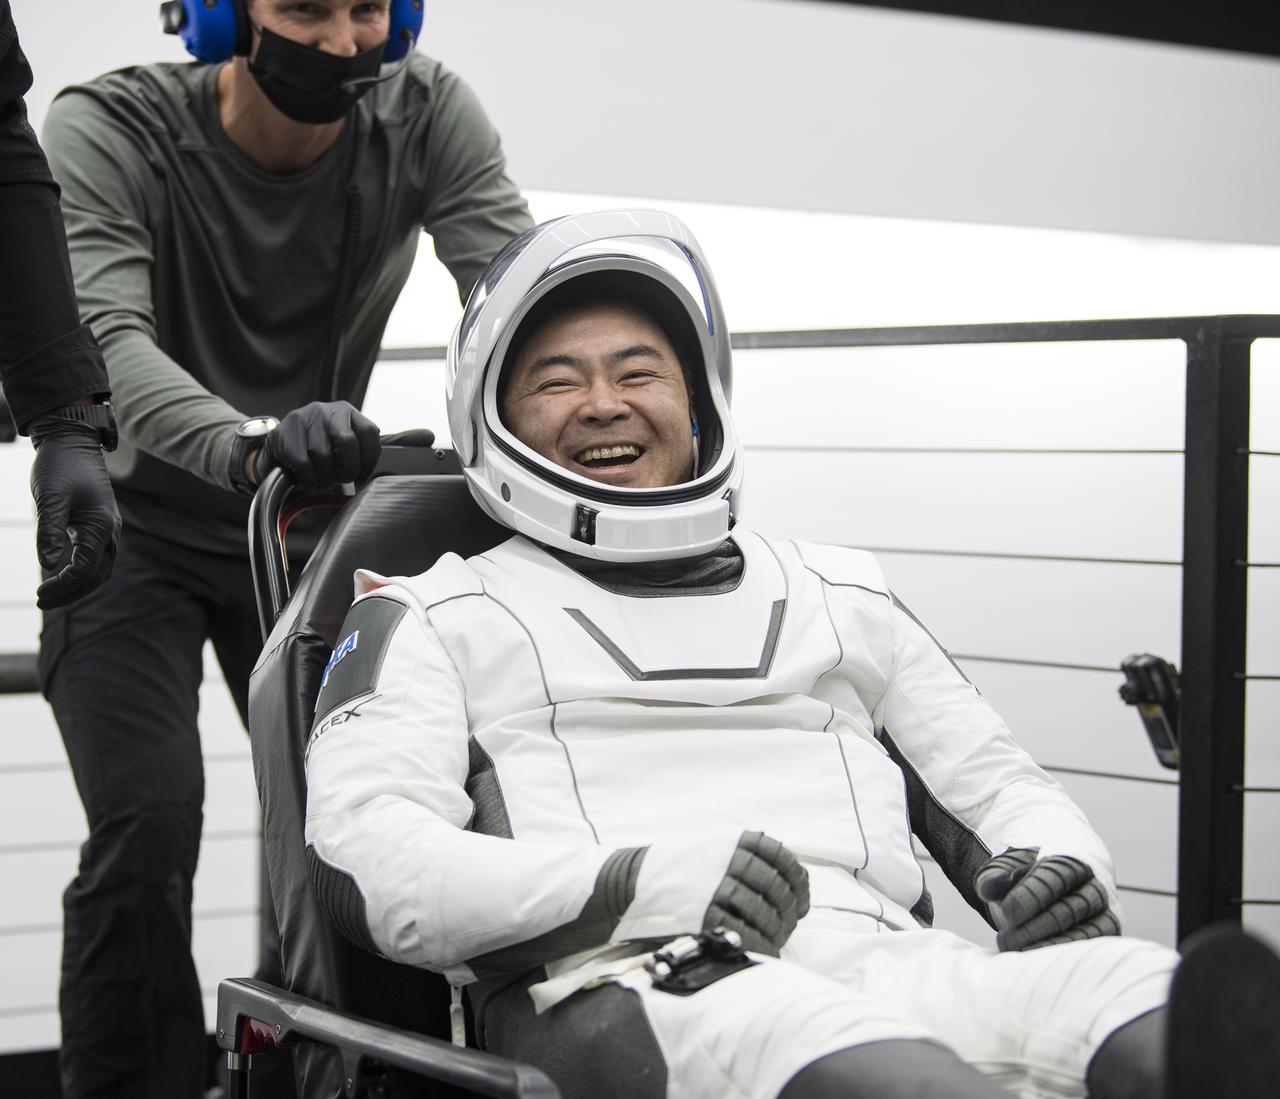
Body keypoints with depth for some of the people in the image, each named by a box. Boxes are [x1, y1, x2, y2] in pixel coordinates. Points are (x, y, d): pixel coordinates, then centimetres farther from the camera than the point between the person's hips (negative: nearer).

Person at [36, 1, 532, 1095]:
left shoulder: (428, 116, -15)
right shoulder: (108, 130, -23)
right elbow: (102, 337, -37)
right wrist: (247, 446, -58)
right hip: (136, 523, -3)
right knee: (148, 821, -19)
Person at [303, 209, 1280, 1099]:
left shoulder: (839, 594, 33)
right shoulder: (432, 618, 20)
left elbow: (999, 786, 30)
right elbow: (364, 857, 4)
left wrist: (1060, 868, 3)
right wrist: (631, 881, -14)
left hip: (889, 963, 4)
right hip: (615, 987, -4)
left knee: (1153, 998, -32)